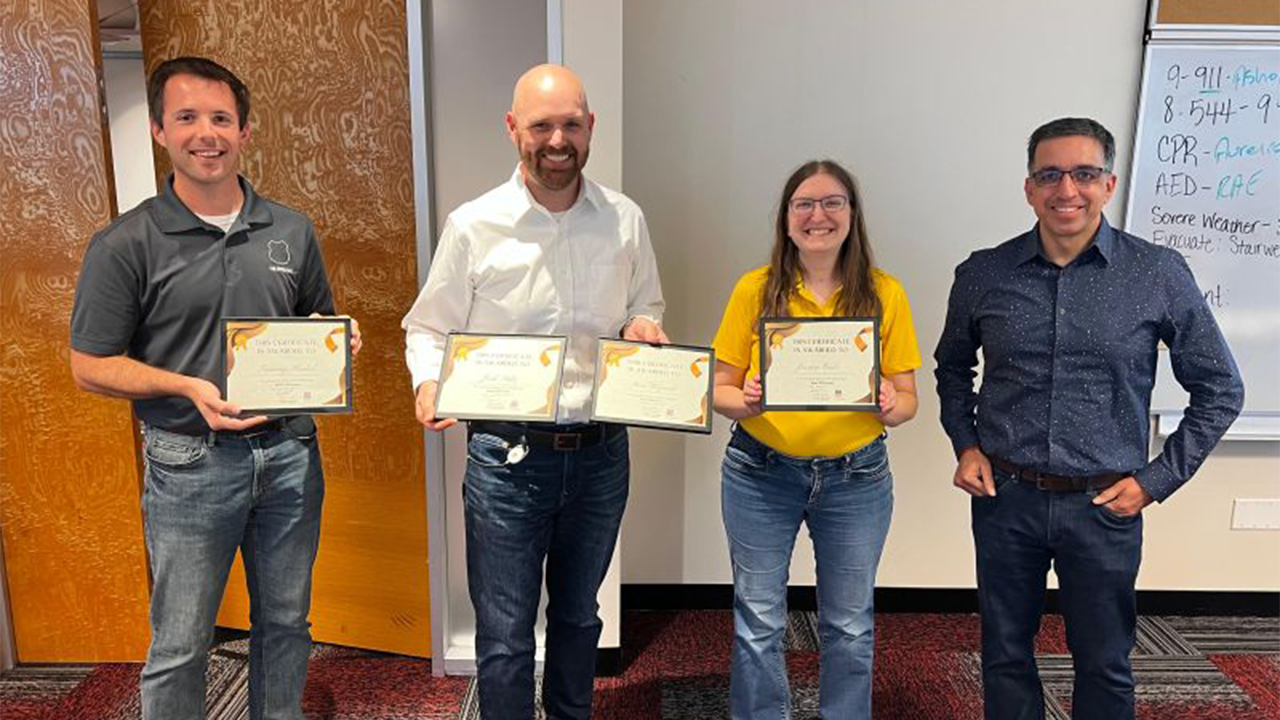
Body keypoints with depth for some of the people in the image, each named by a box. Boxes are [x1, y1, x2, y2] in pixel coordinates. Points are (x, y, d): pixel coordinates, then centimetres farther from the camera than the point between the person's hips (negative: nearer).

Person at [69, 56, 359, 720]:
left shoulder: (291, 231, 4)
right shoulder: (125, 246, -8)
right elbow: (90, 366, -4)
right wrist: (188, 387, -19)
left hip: (289, 453, 4)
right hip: (189, 465, -3)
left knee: (285, 623, 18)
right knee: (179, 647, 9)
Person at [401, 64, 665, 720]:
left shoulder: (626, 221, 1)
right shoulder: (473, 226, -7)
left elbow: (647, 308, 15)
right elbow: (428, 328, 1)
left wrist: (641, 327, -8)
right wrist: (429, 385, -19)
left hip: (600, 452, 3)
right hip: (506, 455, -3)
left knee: (578, 616, 23)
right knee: (505, 639, 6)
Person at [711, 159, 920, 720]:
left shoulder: (884, 293, -1)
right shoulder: (755, 289, -3)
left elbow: (907, 398, 1)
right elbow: (720, 388, 0)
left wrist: (890, 406, -20)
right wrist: (744, 401, -21)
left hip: (856, 478, 1)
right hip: (760, 473, 0)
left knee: (849, 626, 14)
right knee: (758, 623, 10)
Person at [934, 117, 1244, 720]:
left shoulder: (1160, 275, -6)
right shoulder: (982, 275, -2)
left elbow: (1220, 391, 3)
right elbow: (952, 366, 15)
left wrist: (1156, 480, -2)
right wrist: (965, 444, 2)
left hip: (1104, 506, -1)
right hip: (1004, 496, 1)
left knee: (1105, 664, 15)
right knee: (1004, 655, 15)